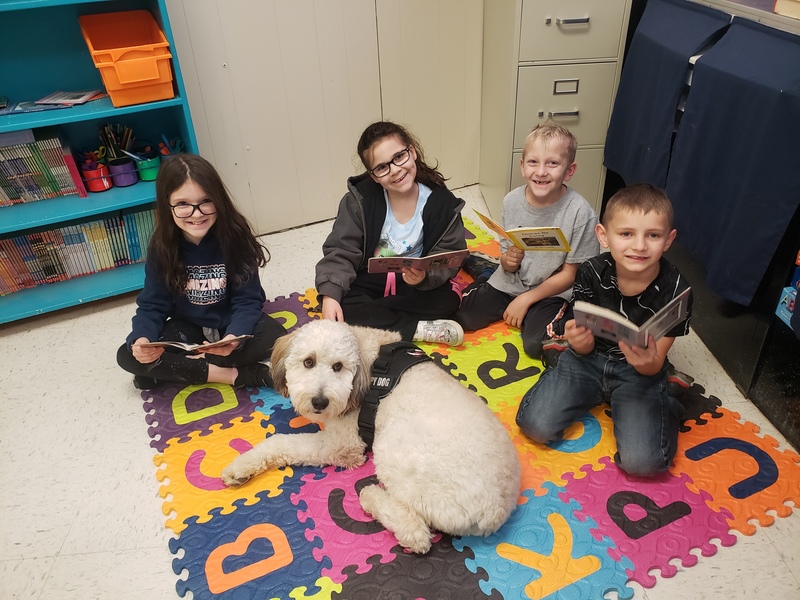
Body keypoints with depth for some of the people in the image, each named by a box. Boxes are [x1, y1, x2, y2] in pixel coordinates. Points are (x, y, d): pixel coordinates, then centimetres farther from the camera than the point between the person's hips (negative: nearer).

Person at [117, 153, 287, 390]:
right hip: (189, 327, 3)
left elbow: (247, 300, -21)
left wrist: (235, 337, -41)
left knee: (275, 337, -31)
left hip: (233, 323, -2)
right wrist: (141, 339, -32)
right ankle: (235, 375, -22)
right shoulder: (161, 247, -13)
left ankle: (171, 370, -18)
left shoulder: (234, 237, -21)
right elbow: (152, 305, -10)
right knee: (128, 356, -17)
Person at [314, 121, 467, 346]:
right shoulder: (360, 199, -12)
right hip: (369, 282, 1)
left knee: (447, 299, -28)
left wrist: (425, 276, -35)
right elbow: (340, 251, -13)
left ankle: (375, 322, -18)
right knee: (337, 304, -28)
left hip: (415, 285, 0)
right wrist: (330, 294, -30)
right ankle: (418, 329, -23)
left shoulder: (442, 202, -12)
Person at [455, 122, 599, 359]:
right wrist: (508, 261, -24)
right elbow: (507, 266, 0)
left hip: (550, 292, -3)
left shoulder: (581, 213, -22)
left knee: (536, 345, -24)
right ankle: (485, 273, 21)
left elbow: (569, 275, -13)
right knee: (461, 317, -5)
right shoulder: (512, 201, -9)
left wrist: (526, 299, -15)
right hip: (509, 283, 4)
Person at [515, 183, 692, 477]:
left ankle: (664, 406, 11)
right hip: (590, 358, 2)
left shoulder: (675, 290, -20)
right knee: (537, 426, -15)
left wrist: (648, 363, -38)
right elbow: (586, 348, -8)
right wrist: (579, 341, -34)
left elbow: (655, 366, -13)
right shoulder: (592, 273, -16)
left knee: (641, 460, -21)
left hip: (639, 371, -1)